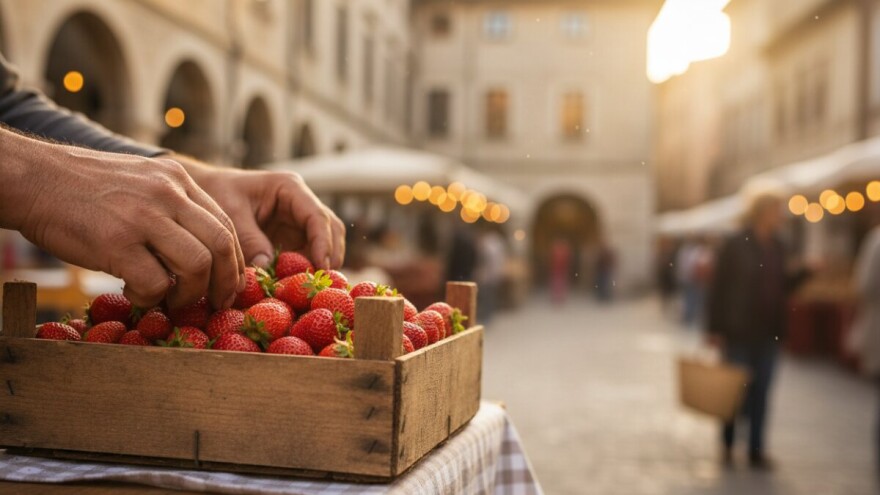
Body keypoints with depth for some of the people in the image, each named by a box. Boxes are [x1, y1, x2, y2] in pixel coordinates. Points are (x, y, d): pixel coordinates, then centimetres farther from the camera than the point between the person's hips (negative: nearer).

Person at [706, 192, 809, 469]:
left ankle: (756, 451, 16)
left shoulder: (777, 248, 7)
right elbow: (718, 288, -11)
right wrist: (715, 329, -13)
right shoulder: (735, 246, -10)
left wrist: (806, 271, -1)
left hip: (768, 333, 5)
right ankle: (727, 444, 25)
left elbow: (782, 286, 15)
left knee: (760, 393, 8)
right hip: (738, 332, -5)